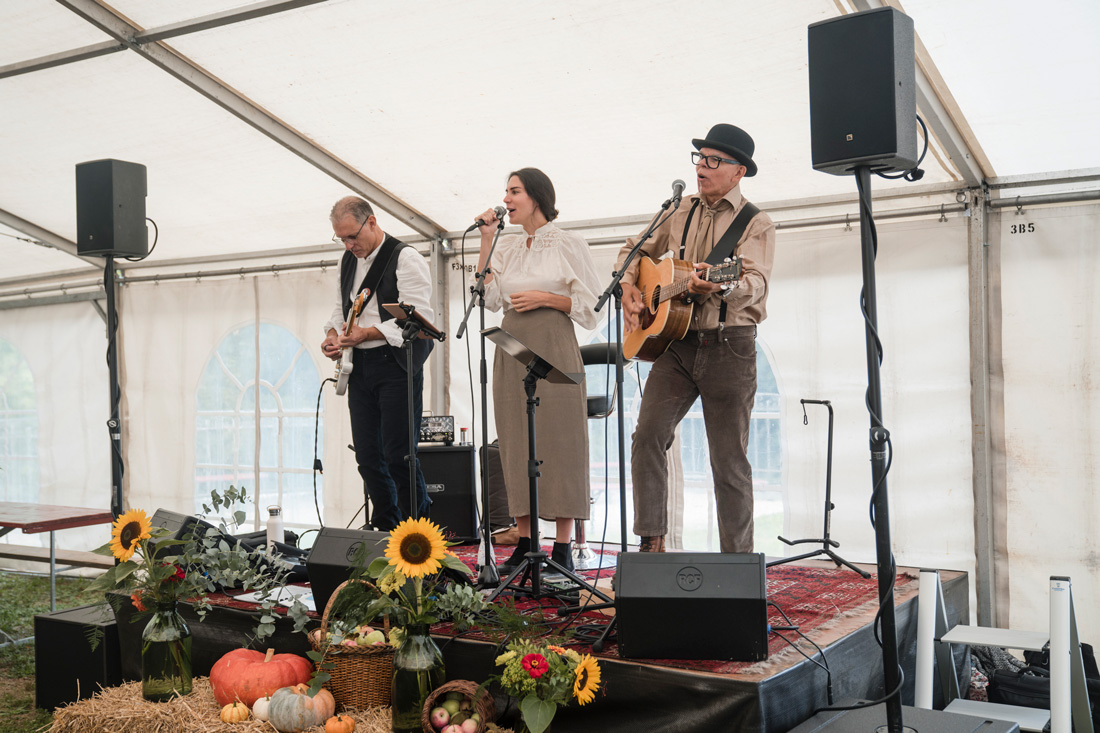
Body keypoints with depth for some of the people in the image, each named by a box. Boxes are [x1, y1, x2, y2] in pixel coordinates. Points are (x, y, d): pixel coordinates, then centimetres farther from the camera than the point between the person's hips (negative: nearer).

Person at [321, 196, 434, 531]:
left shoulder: (405, 258, -9)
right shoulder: (349, 260, 16)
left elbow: (417, 317, -16)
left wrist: (367, 333, -19)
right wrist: (333, 332, 5)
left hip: (396, 364, -7)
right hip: (359, 366, 8)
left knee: (398, 454, -9)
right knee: (367, 455, 7)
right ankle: (386, 531, 19)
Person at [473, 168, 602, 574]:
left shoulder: (569, 244, 1)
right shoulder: (506, 246, 15)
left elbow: (590, 307, -1)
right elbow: (489, 298, 3)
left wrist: (544, 298, -11)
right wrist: (486, 242, 1)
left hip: (554, 349, -5)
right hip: (512, 349, 5)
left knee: (558, 442, -5)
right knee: (517, 444, 5)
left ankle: (562, 548, 0)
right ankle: (524, 544, 11)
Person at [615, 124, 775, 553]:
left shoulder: (756, 224, 0)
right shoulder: (680, 213, 15)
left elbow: (756, 282, -18)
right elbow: (635, 250, 27)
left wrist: (722, 284, -40)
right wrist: (629, 287, 6)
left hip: (729, 346, -4)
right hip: (675, 343, 4)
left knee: (729, 460, 1)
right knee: (648, 436, -13)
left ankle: (737, 560, 12)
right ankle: (652, 543, -6)